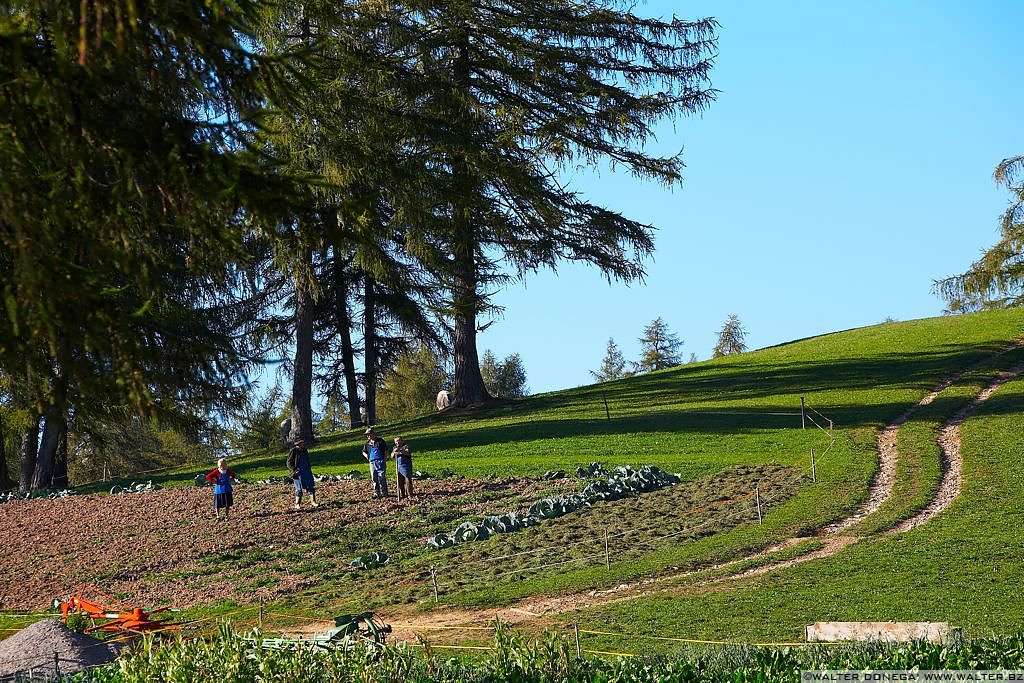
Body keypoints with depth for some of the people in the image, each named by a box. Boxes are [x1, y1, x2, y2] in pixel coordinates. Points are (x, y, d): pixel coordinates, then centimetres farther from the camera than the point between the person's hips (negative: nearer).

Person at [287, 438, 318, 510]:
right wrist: (294, 471, -20)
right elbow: (289, 463, -9)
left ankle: (313, 502, 8)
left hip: (307, 471, 7)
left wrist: (309, 470, 18)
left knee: (311, 487, 2)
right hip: (298, 473, -7)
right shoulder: (293, 451, -8)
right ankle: (297, 504, 7)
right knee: (299, 489, -2)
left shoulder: (305, 451, 14)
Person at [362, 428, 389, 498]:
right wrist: (367, 456, 6)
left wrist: (385, 460, -5)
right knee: (374, 479, 6)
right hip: (372, 462, 4)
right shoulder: (367, 443, 11)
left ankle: (384, 492, -2)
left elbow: (386, 451, 3)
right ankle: (376, 493, 13)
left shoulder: (380, 441, -1)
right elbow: (364, 452, 25)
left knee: (381, 478, -9)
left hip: (381, 461, -4)